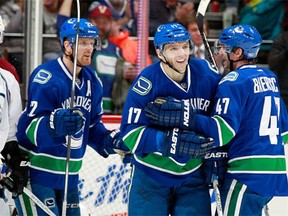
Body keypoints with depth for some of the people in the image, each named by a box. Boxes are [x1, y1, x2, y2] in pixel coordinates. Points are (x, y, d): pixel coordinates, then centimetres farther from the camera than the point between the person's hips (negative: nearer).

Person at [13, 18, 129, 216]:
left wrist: (110, 141, 0)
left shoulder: (92, 81, 8)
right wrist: (55, 123, -44)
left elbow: (92, 125, 18)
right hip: (35, 174, -8)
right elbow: (30, 127, -25)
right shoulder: (46, 78, -19)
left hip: (68, 176, 8)